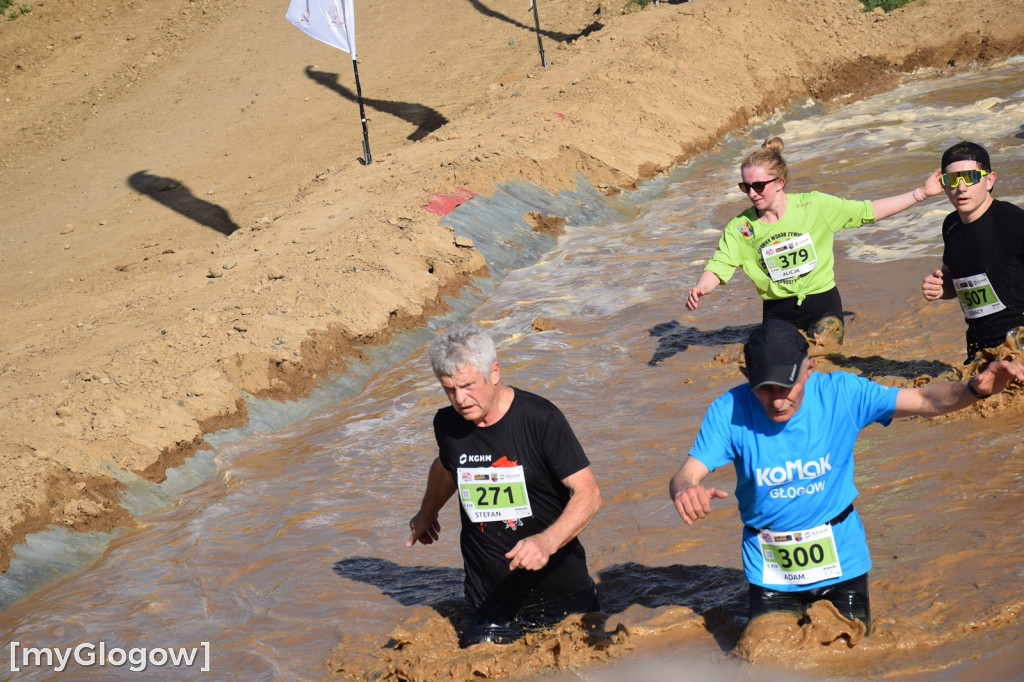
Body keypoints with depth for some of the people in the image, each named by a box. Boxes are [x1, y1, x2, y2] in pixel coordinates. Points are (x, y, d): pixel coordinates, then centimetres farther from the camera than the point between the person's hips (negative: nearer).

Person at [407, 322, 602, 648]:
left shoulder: (540, 419, -14)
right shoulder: (447, 424, 0)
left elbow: (588, 494, -17)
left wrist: (547, 541, -34)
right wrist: (427, 514, 43)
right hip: (491, 600, 3)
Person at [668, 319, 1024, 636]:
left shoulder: (840, 393, -18)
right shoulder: (728, 412, -21)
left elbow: (925, 401, -16)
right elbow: (685, 476, -25)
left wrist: (975, 388, -36)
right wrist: (686, 490, -52)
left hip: (838, 555, 1)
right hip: (770, 563, -1)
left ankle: (824, 608, 43)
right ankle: (793, 609, 37)